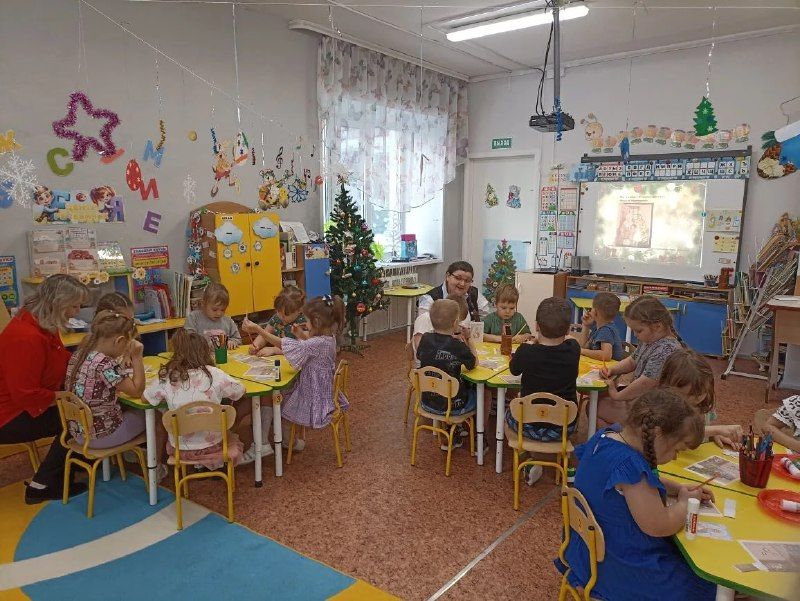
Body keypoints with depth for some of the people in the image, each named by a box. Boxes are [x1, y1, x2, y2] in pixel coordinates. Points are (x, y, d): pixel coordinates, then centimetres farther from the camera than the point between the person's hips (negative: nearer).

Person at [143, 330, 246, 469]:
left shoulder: (166, 378, -12)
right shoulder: (213, 374, -17)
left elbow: (144, 398, 5)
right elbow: (241, 391, -3)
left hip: (180, 450, 2)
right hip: (212, 447, -1)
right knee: (234, 439, 32)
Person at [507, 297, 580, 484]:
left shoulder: (526, 352, -19)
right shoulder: (573, 349, -12)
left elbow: (514, 370, 5)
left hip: (529, 427, -2)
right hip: (565, 428, 2)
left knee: (509, 410, 31)